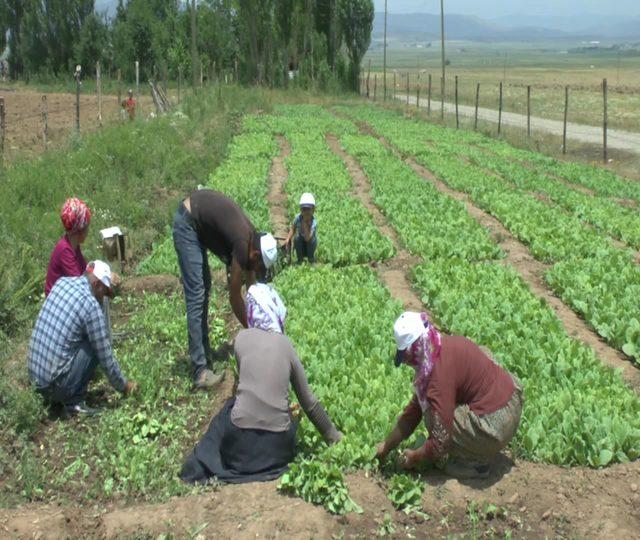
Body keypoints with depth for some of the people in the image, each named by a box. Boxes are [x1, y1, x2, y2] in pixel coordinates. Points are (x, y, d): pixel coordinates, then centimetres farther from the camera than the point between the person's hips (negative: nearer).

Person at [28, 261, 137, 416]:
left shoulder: (62, 282, 5)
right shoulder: (91, 306, -14)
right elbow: (106, 359, -7)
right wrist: (123, 387, 8)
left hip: (34, 375, 8)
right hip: (56, 382, -8)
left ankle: (53, 395, 20)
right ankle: (73, 401, -1)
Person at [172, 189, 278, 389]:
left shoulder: (252, 240, 1)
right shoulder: (242, 244, -23)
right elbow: (234, 296, -14)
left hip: (198, 225, 10)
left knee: (205, 289, 14)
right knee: (196, 296, -11)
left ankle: (205, 354, 23)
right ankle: (200, 371, -11)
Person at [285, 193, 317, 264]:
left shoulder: (314, 222, -31)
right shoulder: (298, 217, -21)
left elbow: (307, 238, -40)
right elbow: (293, 229, -7)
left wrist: (305, 224, -44)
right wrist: (288, 239, -22)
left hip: (310, 241, -2)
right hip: (301, 242, 2)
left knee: (312, 240, -31)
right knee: (297, 239, -27)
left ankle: (311, 260, -5)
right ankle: (300, 260, -7)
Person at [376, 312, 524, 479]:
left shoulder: (440, 372, -24)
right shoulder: (443, 346, 5)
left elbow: (440, 442, -19)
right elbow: (415, 407, 13)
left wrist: (414, 458, 1)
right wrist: (386, 447, 17)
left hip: (497, 426, -10)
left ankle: (476, 461, 4)